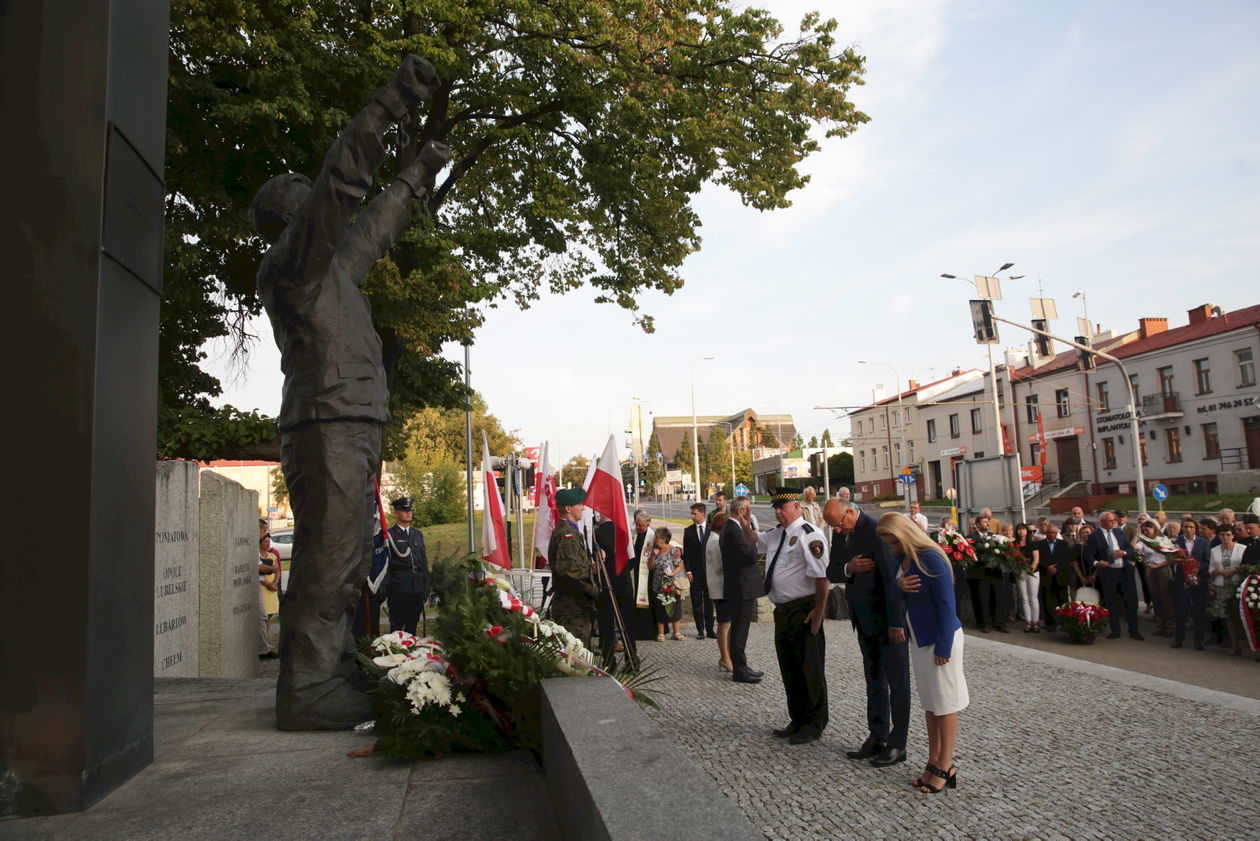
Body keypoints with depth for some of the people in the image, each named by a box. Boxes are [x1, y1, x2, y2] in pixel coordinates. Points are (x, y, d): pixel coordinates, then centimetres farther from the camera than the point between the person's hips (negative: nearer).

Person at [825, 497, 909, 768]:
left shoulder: (876, 530, -20)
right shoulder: (840, 535, 5)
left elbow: (892, 576, -22)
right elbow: (831, 571, 9)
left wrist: (896, 622, -21)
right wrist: (848, 569, -15)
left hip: (887, 617, -8)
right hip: (865, 618, 8)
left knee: (896, 680, 3)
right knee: (874, 680, 15)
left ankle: (897, 745, 12)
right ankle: (877, 738, 25)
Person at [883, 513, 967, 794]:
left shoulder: (930, 559, -20)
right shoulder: (900, 558, 4)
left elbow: (946, 605, -19)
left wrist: (943, 647, -18)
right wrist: (898, 587, -14)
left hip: (940, 638, -8)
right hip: (919, 640, 8)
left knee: (944, 703, 3)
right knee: (929, 703, 14)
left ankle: (945, 767, 14)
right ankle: (934, 761, 23)